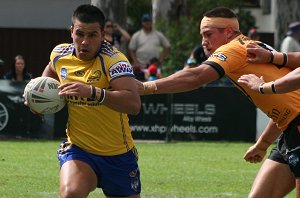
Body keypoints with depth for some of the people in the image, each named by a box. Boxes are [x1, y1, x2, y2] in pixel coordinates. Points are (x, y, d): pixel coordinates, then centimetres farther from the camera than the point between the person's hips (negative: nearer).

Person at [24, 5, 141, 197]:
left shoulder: (113, 59, -18)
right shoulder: (60, 54, -2)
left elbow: (134, 104, -34)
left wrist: (93, 92, -43)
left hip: (118, 154, -2)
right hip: (78, 149, 2)